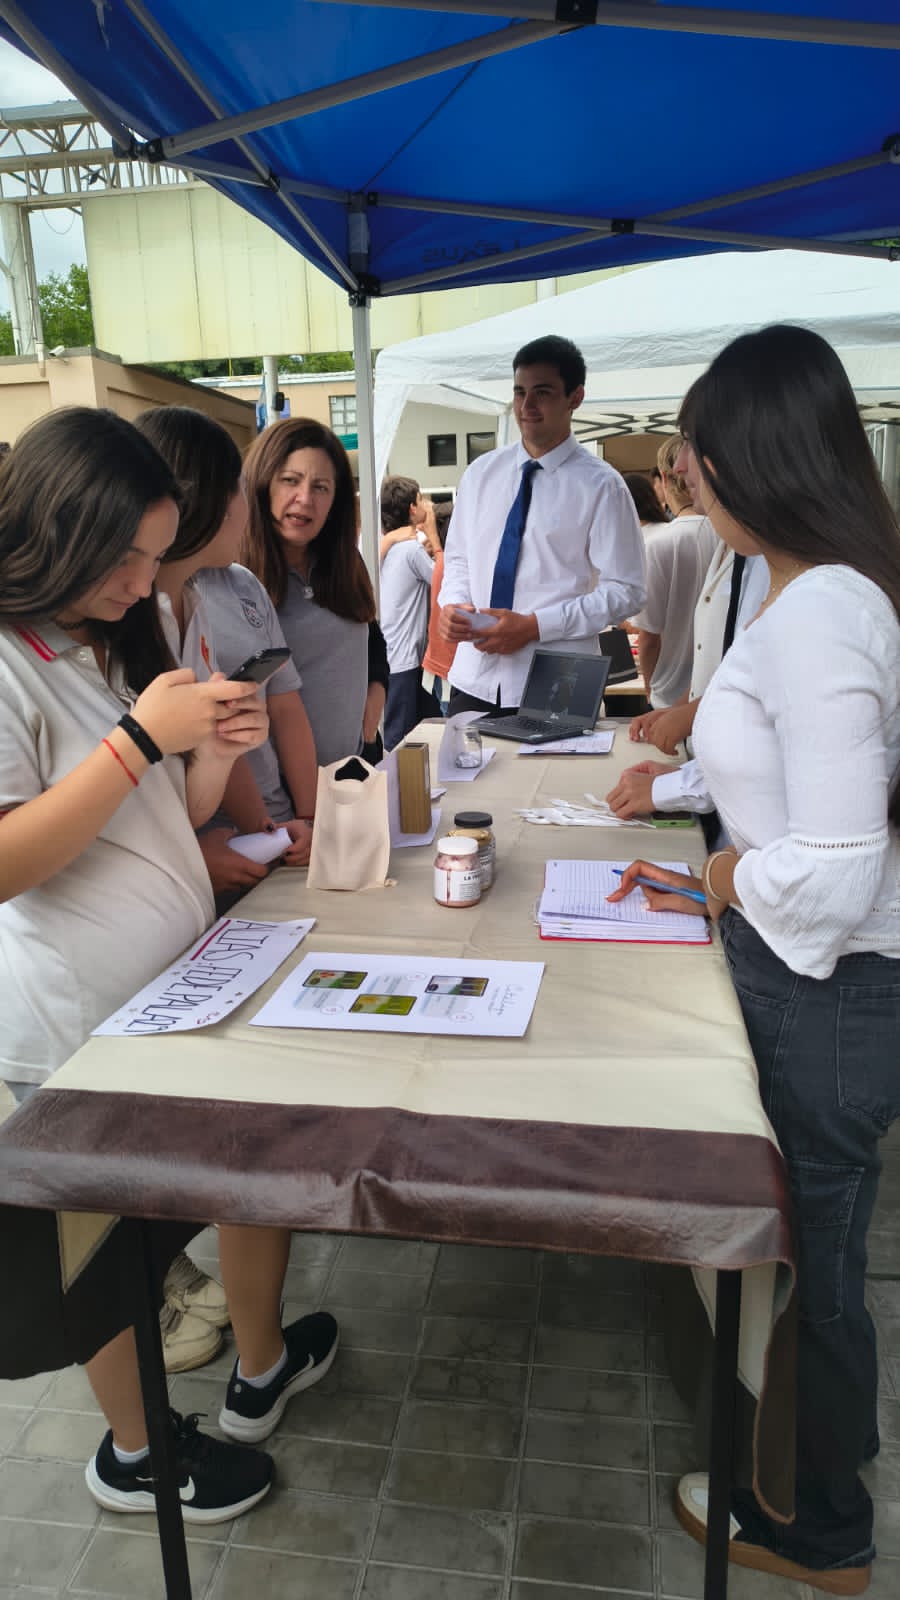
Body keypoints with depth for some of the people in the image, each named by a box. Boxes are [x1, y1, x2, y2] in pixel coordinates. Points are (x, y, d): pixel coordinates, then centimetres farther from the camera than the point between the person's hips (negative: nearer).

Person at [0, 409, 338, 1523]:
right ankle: (133, 1454, 40)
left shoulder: (117, 641, 9)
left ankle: (262, 1372, 44)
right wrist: (140, 736, -27)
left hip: (190, 983, 8)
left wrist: (216, 752, -7)